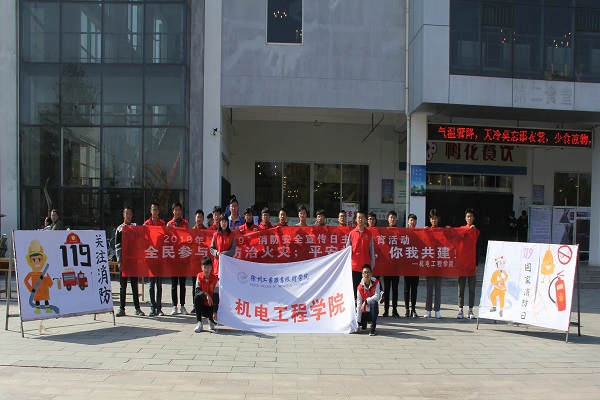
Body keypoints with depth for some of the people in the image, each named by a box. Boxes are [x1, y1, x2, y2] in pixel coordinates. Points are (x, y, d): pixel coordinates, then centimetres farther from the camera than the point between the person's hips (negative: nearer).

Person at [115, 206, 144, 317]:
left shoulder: (135, 227, 11)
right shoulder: (119, 229, 8)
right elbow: (117, 246, 3)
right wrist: (119, 260, -5)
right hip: (123, 260, -1)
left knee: (134, 285, 4)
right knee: (123, 285, 1)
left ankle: (137, 308, 6)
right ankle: (122, 308, 5)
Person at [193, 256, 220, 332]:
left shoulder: (215, 279, -14)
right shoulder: (199, 277, -7)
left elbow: (216, 297, -18)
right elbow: (197, 291, -16)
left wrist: (215, 312, -25)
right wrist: (206, 294, -35)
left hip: (211, 306, -1)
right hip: (202, 305, 2)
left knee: (215, 319, -26)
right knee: (196, 297, -29)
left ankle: (211, 321, 18)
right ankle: (199, 324, -22)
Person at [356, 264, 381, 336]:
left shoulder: (376, 282, -12)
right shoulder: (360, 287, -12)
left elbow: (377, 296, -24)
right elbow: (358, 304, -13)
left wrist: (366, 301, -29)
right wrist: (358, 322, -16)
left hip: (373, 311, -2)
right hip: (364, 312, 2)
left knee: (373, 302, -34)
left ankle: (373, 328, -28)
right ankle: (364, 323, 27)